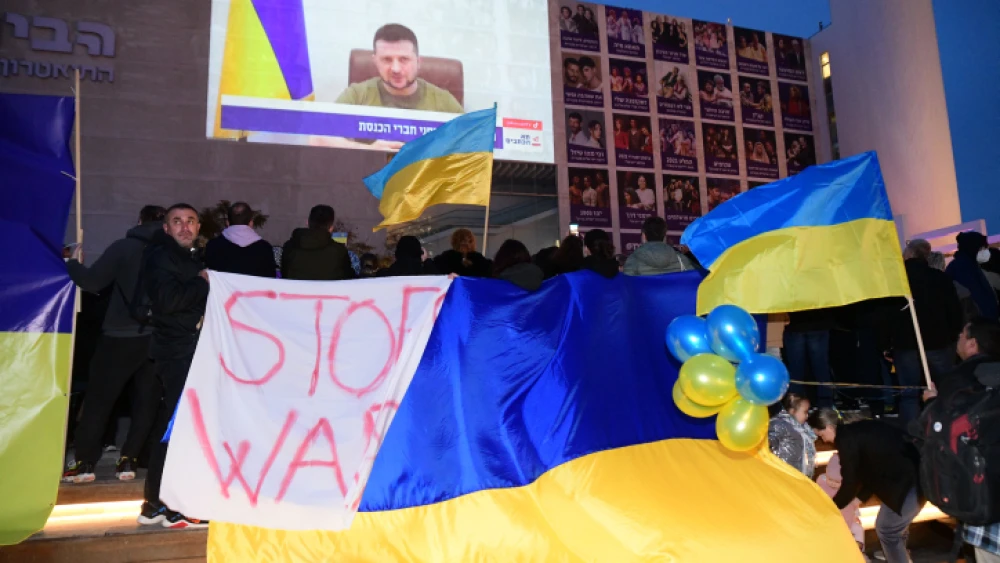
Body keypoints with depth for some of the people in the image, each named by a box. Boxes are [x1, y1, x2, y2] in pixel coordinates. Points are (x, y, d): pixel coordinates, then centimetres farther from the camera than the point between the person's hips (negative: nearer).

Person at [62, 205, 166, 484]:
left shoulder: (124, 247, -4)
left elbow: (92, 282, -5)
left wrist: (70, 264, 10)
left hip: (121, 337, -2)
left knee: (98, 399, 8)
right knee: (147, 401, 10)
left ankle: (85, 463, 9)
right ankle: (128, 461, 10)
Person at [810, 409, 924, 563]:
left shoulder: (846, 439, -13)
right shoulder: (858, 430, 15)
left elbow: (849, 483, -6)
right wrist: (859, 499, 24)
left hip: (907, 480, -10)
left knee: (887, 530, 0)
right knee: (896, 525, 23)